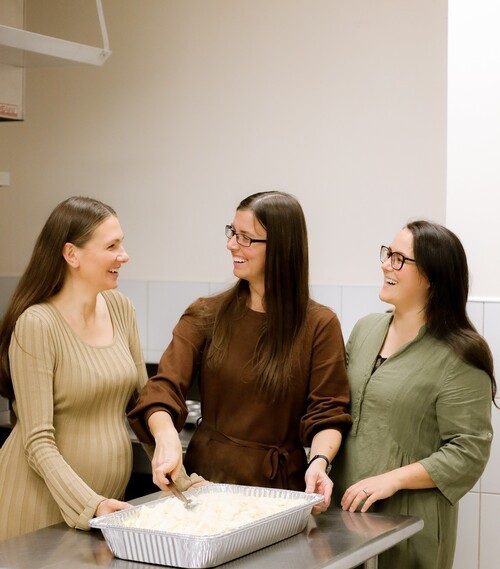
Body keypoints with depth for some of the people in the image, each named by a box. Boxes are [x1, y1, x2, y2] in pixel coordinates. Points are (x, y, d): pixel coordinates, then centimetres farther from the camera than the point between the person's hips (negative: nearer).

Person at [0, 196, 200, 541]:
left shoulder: (120, 308, 2)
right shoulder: (37, 324, -17)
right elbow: (39, 443, -19)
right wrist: (90, 503, -29)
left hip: (112, 493, 6)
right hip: (45, 500, -6)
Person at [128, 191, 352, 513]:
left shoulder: (319, 325, 1)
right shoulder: (205, 316, 6)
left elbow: (327, 413, -1)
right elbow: (164, 388, -5)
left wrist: (320, 460, -20)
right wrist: (166, 437, -25)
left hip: (281, 485, -1)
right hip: (208, 476, 1)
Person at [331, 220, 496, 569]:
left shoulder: (460, 357, -13)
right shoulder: (366, 329, 7)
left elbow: (469, 452, -15)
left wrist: (392, 479, -20)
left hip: (409, 520, -6)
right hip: (346, 509, 6)